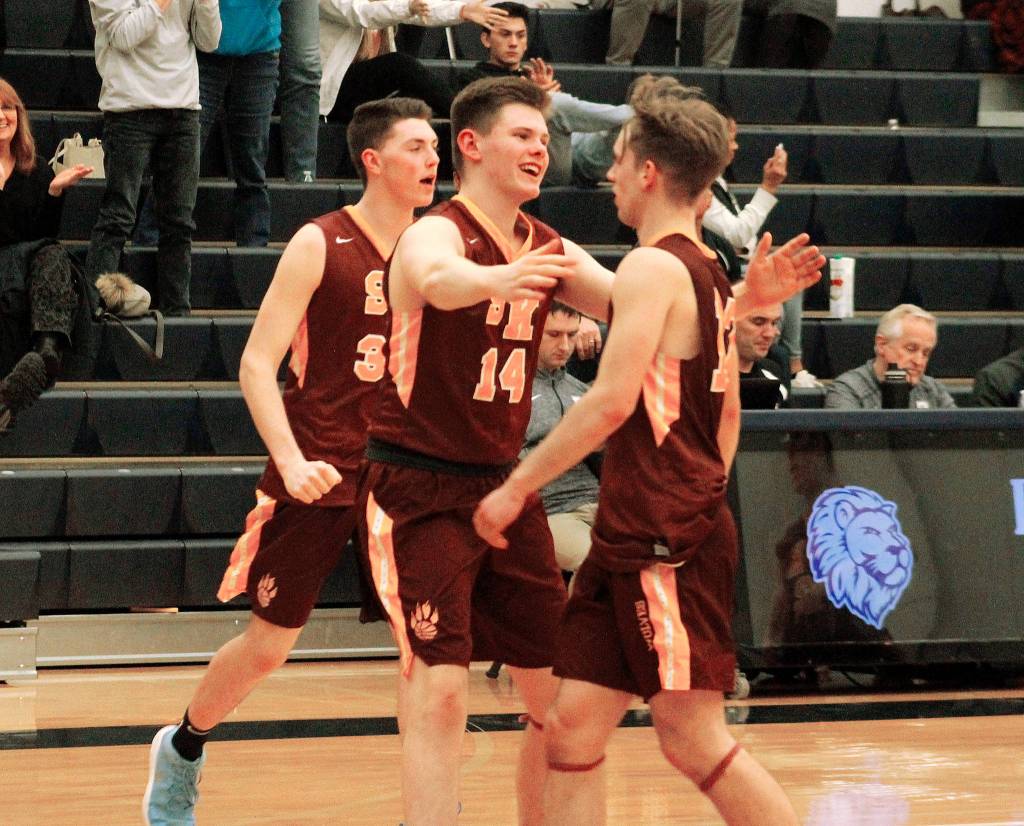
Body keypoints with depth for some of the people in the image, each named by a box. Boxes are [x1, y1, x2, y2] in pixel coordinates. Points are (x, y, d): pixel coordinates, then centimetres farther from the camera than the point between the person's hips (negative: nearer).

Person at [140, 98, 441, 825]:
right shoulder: (320, 245, -9)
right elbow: (258, 363, -12)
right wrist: (291, 462, -24)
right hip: (319, 473, -4)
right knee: (267, 647, 7)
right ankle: (182, 750, 31)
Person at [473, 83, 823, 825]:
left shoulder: (652, 268, -12)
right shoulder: (707, 272, 17)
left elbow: (612, 401, -20)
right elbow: (727, 414, 24)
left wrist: (517, 488, -14)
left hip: (666, 539, -9)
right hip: (632, 536, 9)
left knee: (694, 737, -8)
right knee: (574, 728, 6)